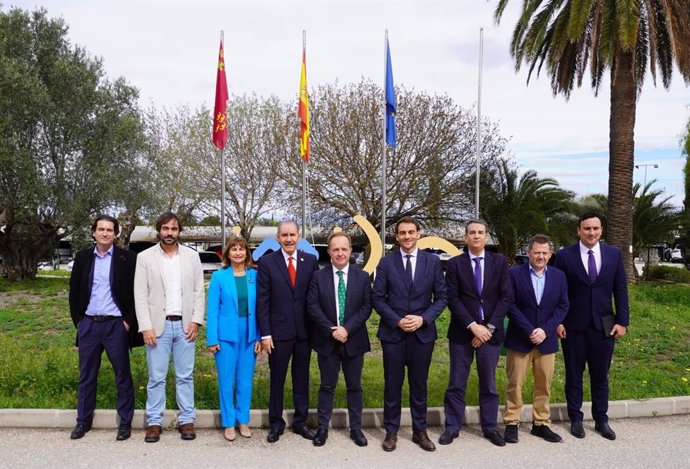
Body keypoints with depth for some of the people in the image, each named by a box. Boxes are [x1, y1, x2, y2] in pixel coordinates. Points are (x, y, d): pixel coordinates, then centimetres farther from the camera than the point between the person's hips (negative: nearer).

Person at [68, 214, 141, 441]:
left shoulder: (127, 258, -5)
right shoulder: (83, 257, 7)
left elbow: (136, 292, -4)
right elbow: (74, 292, 12)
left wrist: (129, 321, -8)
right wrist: (78, 320, 5)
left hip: (116, 325, -3)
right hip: (88, 324, 3)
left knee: (122, 375, 5)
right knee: (86, 375, 12)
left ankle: (125, 422, 15)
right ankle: (83, 420, 25)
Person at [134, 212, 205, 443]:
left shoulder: (192, 256, 5)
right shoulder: (145, 257, 1)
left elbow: (199, 291, 5)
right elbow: (140, 295, -2)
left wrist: (196, 321, -4)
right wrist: (146, 327, -8)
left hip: (185, 325, 1)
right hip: (158, 325, -1)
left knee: (185, 376, 7)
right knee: (156, 377, 5)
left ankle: (187, 420, 17)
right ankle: (154, 422, 17)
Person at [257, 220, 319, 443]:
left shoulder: (310, 261, 3)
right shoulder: (267, 262, -3)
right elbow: (262, 301, -4)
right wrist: (265, 333, -8)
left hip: (304, 331, 2)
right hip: (279, 331, -2)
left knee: (302, 379, 12)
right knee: (277, 380, 9)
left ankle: (300, 422, 27)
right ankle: (276, 423, 24)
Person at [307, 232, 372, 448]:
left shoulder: (362, 277, 1)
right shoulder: (318, 276, -1)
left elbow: (366, 307, -4)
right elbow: (312, 307, -7)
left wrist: (347, 329, -15)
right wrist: (331, 330, -15)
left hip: (354, 340, 1)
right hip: (327, 340, -1)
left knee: (354, 386, 11)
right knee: (327, 386, 9)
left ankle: (356, 428, 23)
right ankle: (322, 428, 21)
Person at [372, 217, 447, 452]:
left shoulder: (433, 261, 1)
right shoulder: (386, 262, 0)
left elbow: (441, 297, 1)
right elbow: (377, 298, -1)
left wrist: (423, 319, -12)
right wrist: (397, 321, -12)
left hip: (423, 332, 1)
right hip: (392, 332, 0)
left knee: (419, 384, 11)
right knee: (392, 384, 7)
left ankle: (420, 431, 25)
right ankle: (391, 431, 21)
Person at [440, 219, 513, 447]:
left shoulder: (499, 261, 3)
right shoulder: (455, 263, 0)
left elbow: (506, 296, -2)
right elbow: (453, 299, -6)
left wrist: (489, 327, -10)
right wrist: (472, 326, -14)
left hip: (490, 331, 1)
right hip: (462, 332, -1)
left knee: (488, 383, 11)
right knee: (456, 383, 5)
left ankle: (490, 427, 23)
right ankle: (452, 427, 16)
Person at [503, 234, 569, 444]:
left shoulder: (558, 276, 5)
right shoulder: (514, 274, -5)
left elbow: (562, 306, 2)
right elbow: (511, 305, -8)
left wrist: (545, 330, -10)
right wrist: (529, 331, -14)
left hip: (546, 339, 3)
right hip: (519, 339, -3)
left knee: (544, 385, 10)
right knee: (515, 384, 3)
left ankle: (541, 424, 22)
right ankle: (511, 424, 13)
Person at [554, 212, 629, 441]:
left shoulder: (614, 254, 3)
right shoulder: (565, 255, -5)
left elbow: (620, 290, 5)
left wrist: (622, 321, -1)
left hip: (604, 326, 2)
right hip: (573, 326, -2)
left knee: (600, 375, 11)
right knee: (574, 375, 9)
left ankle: (601, 420, 25)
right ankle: (576, 419, 22)